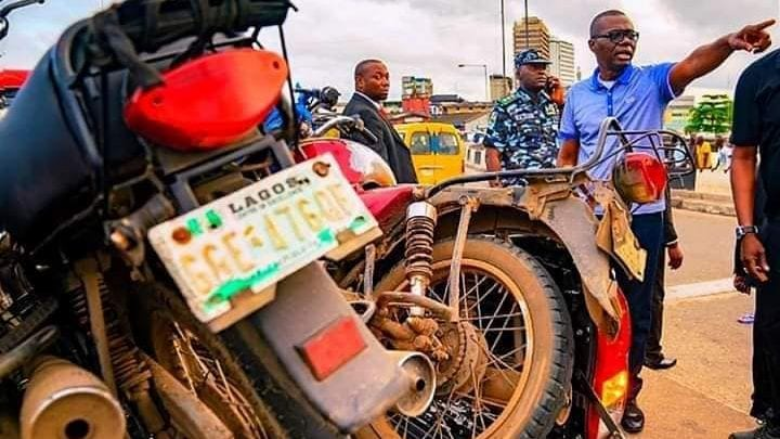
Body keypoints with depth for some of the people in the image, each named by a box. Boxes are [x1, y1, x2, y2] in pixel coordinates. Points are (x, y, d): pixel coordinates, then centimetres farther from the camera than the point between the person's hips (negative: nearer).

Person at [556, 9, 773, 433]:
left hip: (642, 215, -1)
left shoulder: (653, 80, 1)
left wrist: (728, 42, -41)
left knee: (637, 308, 8)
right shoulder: (577, 95, 8)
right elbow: (567, 156, 10)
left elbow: (693, 63, -20)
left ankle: (628, 390, 25)